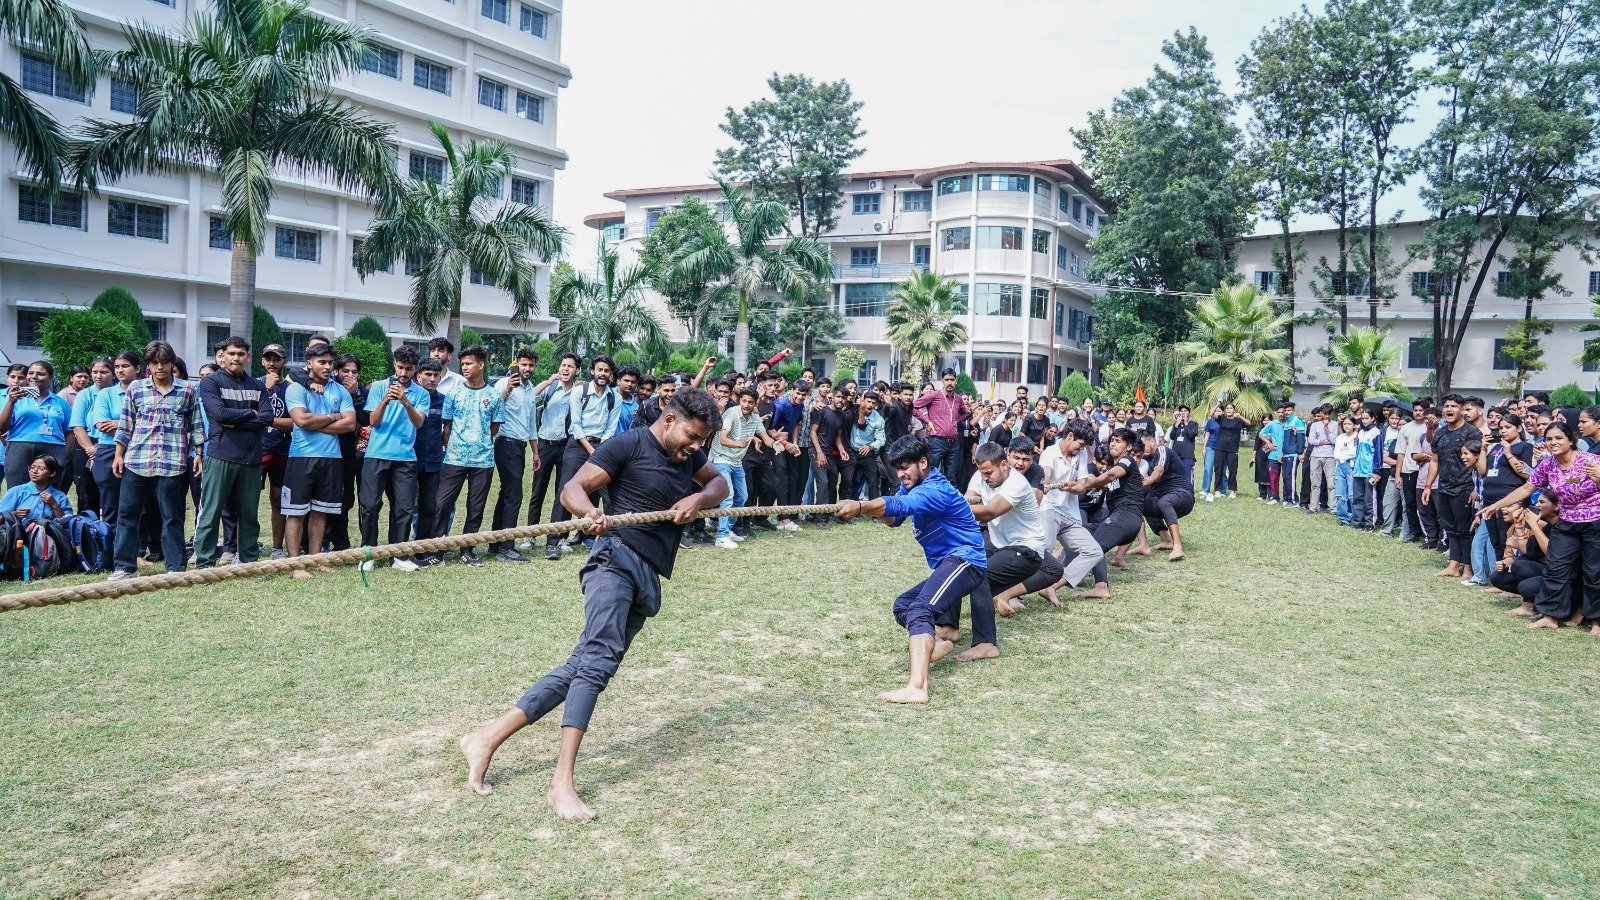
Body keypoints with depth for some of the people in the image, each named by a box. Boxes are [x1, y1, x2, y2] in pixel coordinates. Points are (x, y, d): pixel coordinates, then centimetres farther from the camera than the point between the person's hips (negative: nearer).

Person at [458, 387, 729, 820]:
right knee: (599, 659, -23)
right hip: (618, 559, -7)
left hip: (649, 581, 7)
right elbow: (573, 488, -8)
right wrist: (591, 514, -32)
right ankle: (563, 782, -27)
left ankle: (487, 739, 4)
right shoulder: (629, 444, -3)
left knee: (583, 666, -1)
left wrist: (698, 498, 1)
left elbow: (720, 483, 25)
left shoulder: (688, 454, 19)